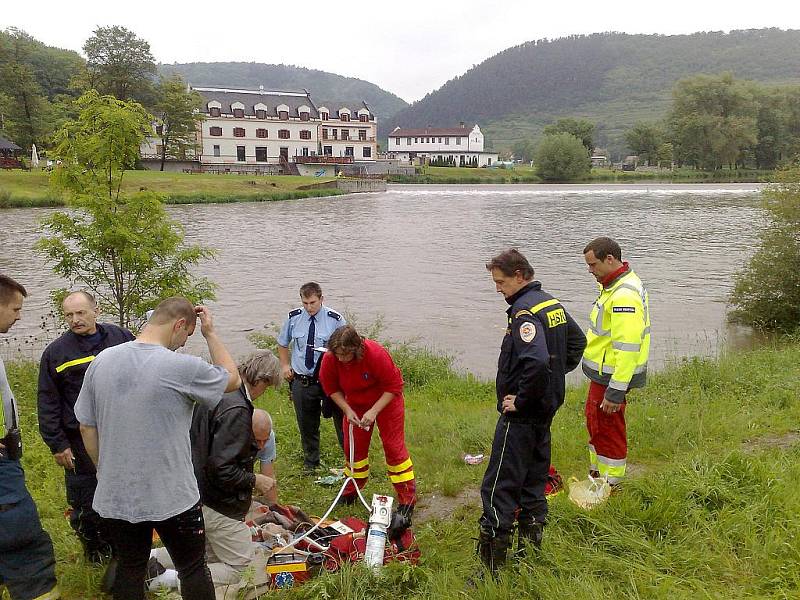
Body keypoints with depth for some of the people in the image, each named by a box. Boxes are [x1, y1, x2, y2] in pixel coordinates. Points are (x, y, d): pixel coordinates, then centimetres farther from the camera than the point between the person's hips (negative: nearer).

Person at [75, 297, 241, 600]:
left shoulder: (101, 361, -3)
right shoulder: (181, 367, -20)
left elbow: (87, 427, 4)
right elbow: (232, 378, -2)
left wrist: (107, 470, 16)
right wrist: (210, 333, 2)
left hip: (117, 494, 5)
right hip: (171, 496, -5)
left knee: (129, 569, 21)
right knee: (193, 569, 14)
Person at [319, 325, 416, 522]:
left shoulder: (376, 354, -35)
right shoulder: (330, 358, -23)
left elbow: (394, 386, -26)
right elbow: (331, 387, -6)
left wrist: (374, 411, -30)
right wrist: (347, 410, -16)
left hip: (385, 401, -4)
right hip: (355, 405, 4)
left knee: (393, 446, -4)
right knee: (353, 446, 9)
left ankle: (407, 500, 4)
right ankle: (352, 490, 30)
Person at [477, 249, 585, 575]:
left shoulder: (524, 312, -20)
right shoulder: (552, 303, 10)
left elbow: (537, 361, -35)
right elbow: (577, 341, 23)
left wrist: (520, 400, -22)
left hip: (521, 414, -10)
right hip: (546, 409, 10)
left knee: (499, 488, -5)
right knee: (534, 483, 19)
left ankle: (491, 569, 0)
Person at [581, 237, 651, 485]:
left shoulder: (624, 295, -26)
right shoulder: (614, 285, 9)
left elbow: (627, 347, -29)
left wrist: (616, 391, -28)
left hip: (611, 376, -10)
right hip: (602, 372, 10)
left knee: (608, 430, 4)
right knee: (595, 423, 22)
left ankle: (610, 486, 20)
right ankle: (597, 473, 39)